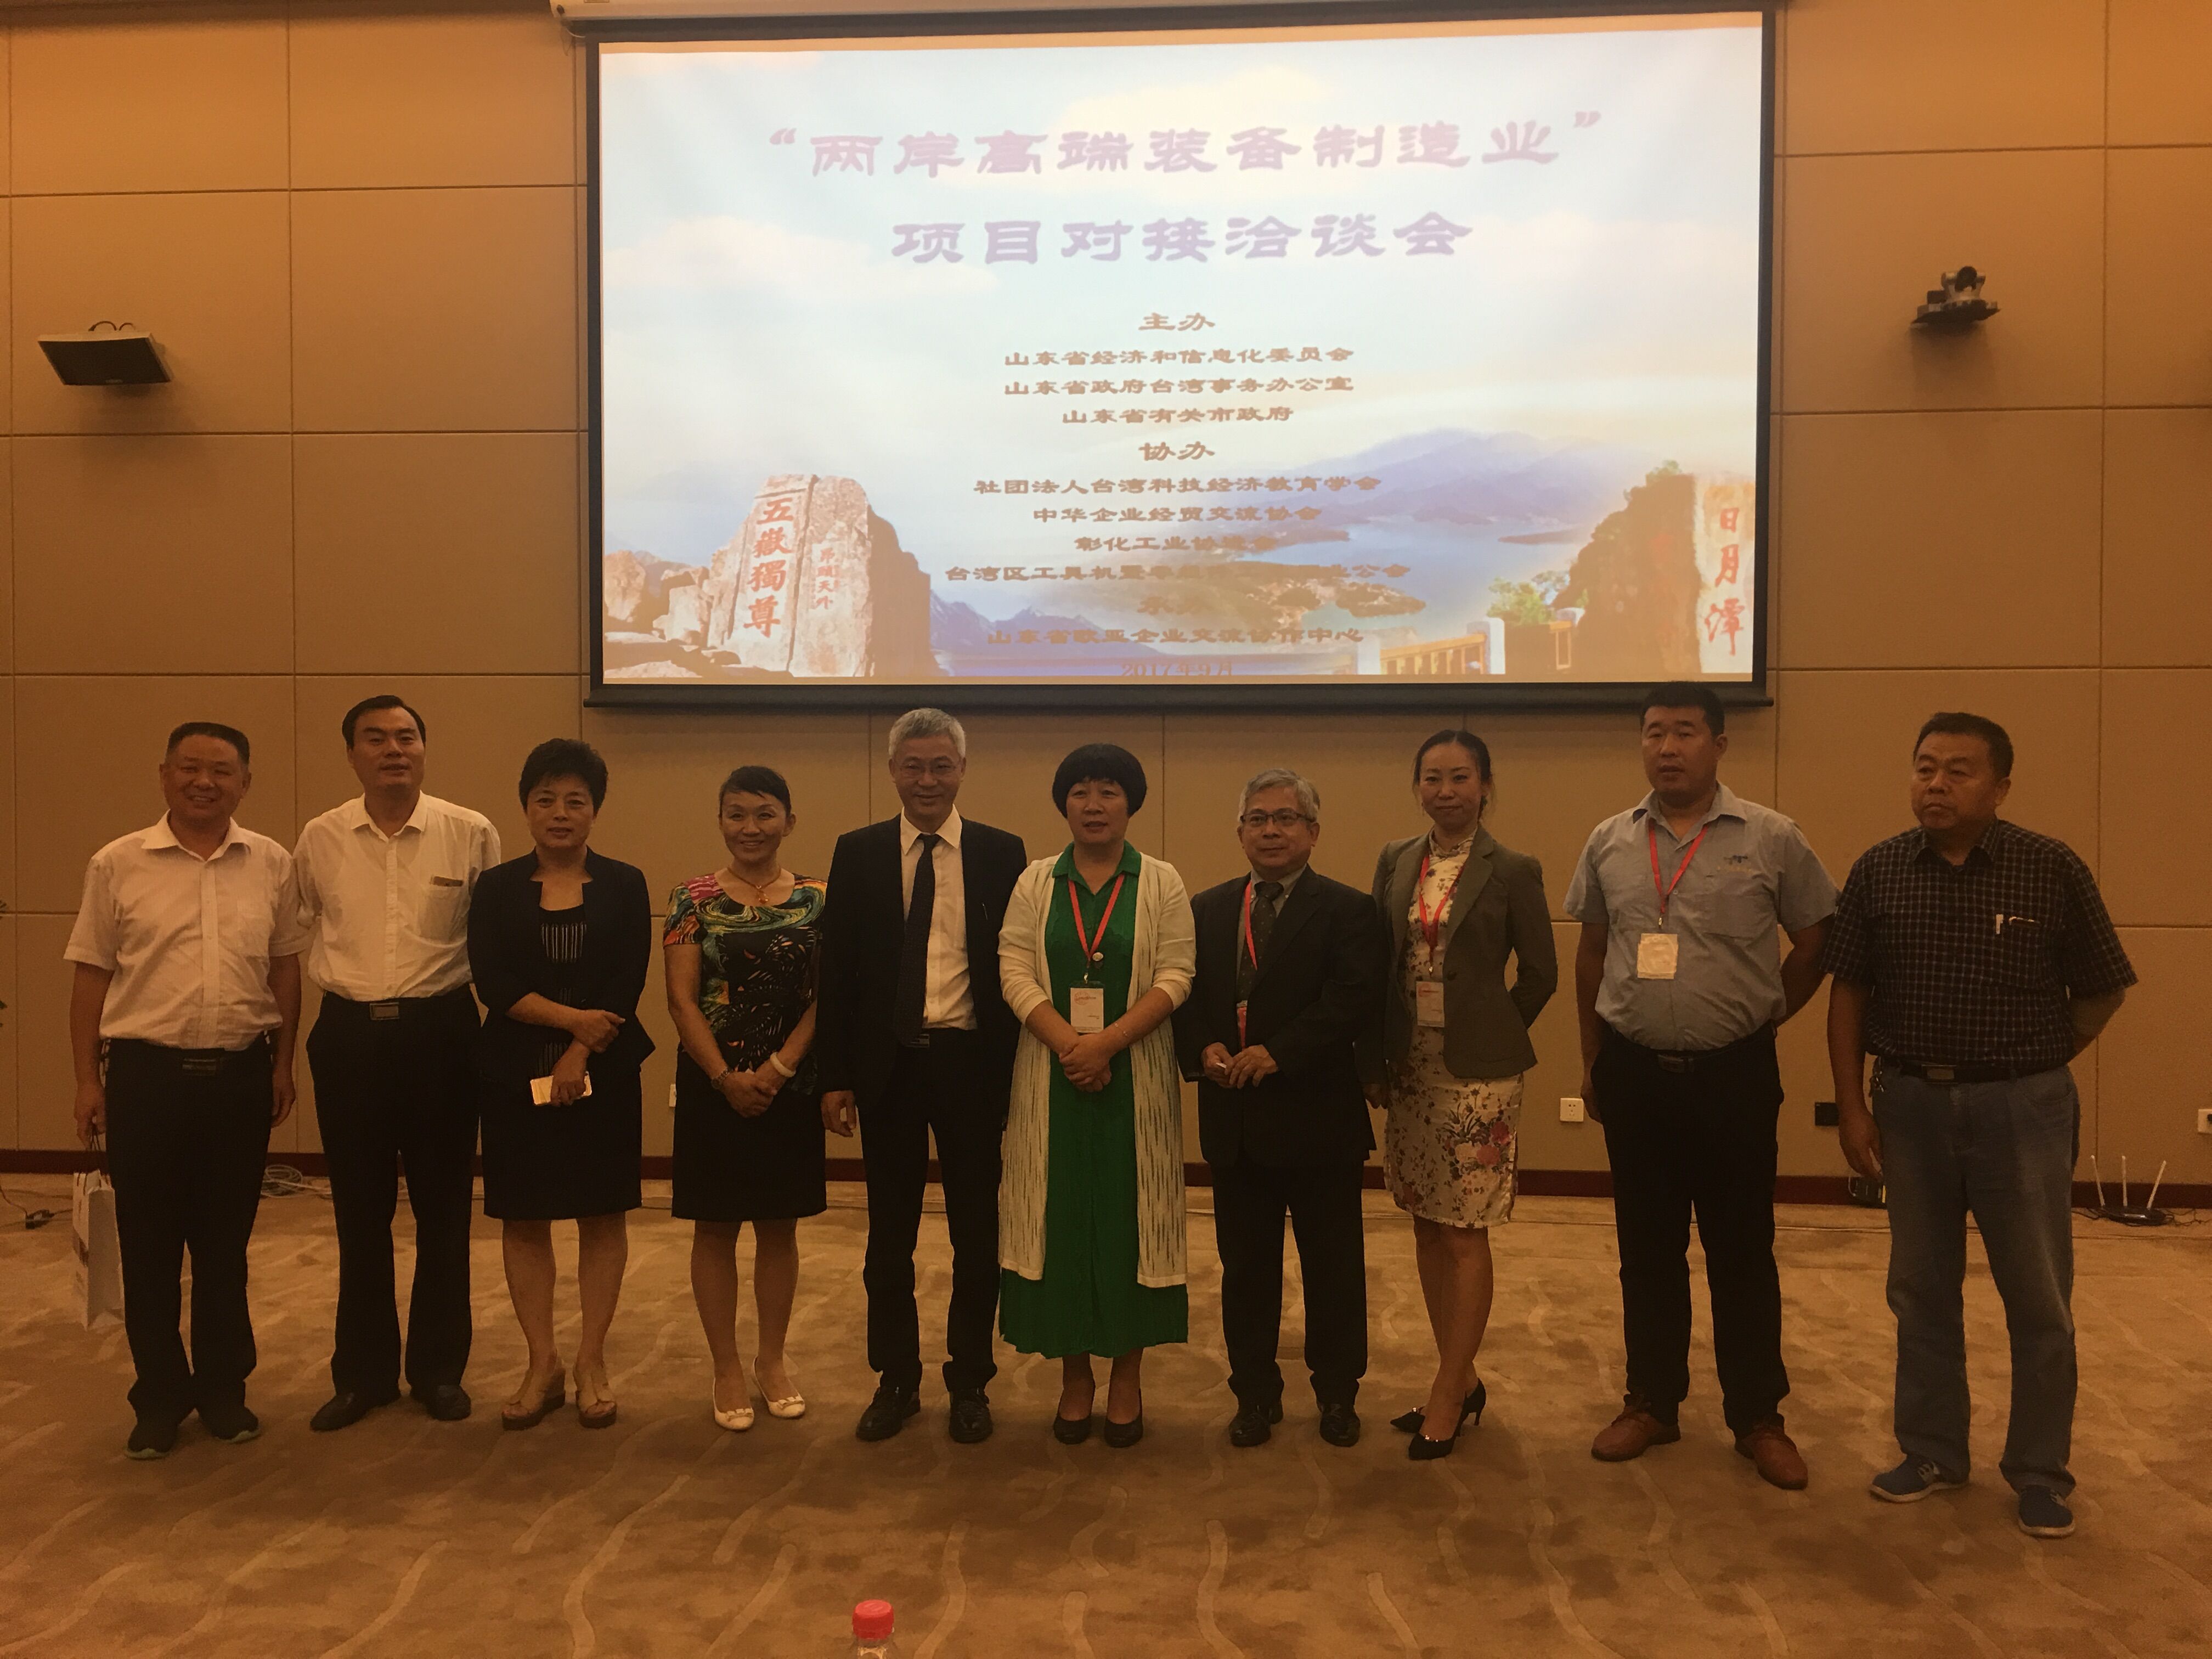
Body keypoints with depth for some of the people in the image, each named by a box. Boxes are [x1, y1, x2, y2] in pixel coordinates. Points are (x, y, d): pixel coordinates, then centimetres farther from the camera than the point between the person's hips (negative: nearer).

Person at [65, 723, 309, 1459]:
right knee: (149, 1245, 7)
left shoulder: (272, 864, 3)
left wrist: (283, 1063, 6)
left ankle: (224, 1389, 25)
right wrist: (87, 1078, -1)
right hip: (146, 1073, -1)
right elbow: (90, 975, 1)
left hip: (241, 1074, 1)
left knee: (226, 1242, 12)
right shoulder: (117, 865, -1)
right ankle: (160, 1398, 21)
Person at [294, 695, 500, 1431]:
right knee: (359, 1212, 10)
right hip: (349, 1034, 2)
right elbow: (301, 935, 16)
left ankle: (439, 1369, 23)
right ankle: (363, 1372, 25)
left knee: (443, 1207, 8)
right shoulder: (319, 839, 2)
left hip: (440, 1031, -2)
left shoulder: (472, 834, -5)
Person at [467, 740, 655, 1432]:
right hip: (516, 1074, 1)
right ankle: (543, 1363, 18)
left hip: (604, 1073, -1)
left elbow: (628, 985, -6)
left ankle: (591, 1362, 16)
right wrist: (571, 1017, -17)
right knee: (523, 1218, 6)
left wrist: (578, 1056, -15)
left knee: (602, 1215, 4)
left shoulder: (624, 886, 2)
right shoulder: (497, 888, 4)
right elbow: (491, 981, -7)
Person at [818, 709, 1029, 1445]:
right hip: (887, 1063, 1)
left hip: (971, 1062, -1)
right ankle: (895, 1379, 27)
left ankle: (970, 1383, 24)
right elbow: (837, 970, 3)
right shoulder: (857, 853, 3)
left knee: (976, 1234, 9)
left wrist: (1013, 1074, -5)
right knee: (889, 1237, 12)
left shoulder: (1002, 853, 0)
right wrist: (835, 1075, -3)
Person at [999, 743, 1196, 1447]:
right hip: (1052, 1077, 1)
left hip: (1134, 1077, -1)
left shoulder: (1162, 883, 1)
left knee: (1128, 1213, 4)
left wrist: (1106, 1043, -17)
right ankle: (1074, 1373, 18)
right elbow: (1014, 970, -2)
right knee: (1061, 1214, 5)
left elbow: (1175, 976, -6)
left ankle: (1127, 1375, 16)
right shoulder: (1035, 882, 6)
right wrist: (1068, 1044, -16)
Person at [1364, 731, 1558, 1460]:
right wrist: (1377, 1059, 3)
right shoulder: (1395, 861, 7)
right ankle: (1461, 1379, 27)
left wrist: (1490, 1038, 2)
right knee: (1428, 1229, 12)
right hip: (1409, 1069, 5)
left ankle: (1448, 1397, 12)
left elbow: (1539, 973, -1)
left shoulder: (1513, 871, -6)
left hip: (1477, 1073, -5)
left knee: (1464, 1234, 1)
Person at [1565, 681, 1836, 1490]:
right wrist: (1592, 1061, 11)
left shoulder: (1771, 839, -4)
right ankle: (1651, 1402, 26)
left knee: (1742, 1251, 7)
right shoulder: (1609, 842, 4)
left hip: (1734, 1073, -2)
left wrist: (1760, 1017, 3)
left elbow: (1814, 943, 5)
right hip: (1634, 1073, 3)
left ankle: (1758, 1417, 22)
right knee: (1647, 1248, 12)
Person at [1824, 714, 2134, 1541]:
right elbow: (1849, 993, 3)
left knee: (2038, 1298, 7)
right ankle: (1932, 1452, 28)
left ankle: (2040, 1470, 23)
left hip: (2023, 1106, -2)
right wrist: (1851, 1104, -1)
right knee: (1921, 1291, 13)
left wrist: (2034, 1065, 3)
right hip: (1910, 1102, 2)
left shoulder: (2053, 870, -7)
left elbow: (2101, 989, 1)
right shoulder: (1878, 871, -1)